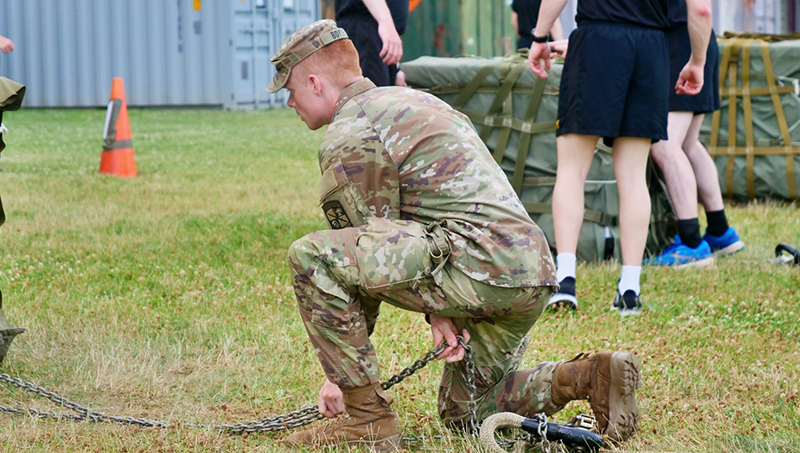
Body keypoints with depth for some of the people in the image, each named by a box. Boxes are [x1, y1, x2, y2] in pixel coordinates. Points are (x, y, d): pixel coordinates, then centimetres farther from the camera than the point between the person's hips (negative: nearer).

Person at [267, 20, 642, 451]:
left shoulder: (347, 137, -2)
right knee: (462, 410, 25)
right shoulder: (414, 100, 28)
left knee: (310, 255, -12)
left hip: (478, 265, -10)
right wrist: (439, 310, 15)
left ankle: (367, 417, -8)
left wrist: (341, 375, 6)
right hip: (532, 274, 10)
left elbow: (363, 256, -1)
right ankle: (588, 377, 6)